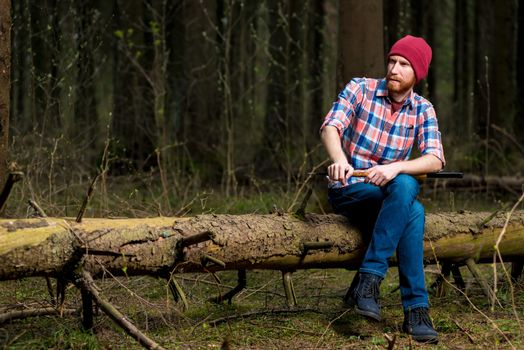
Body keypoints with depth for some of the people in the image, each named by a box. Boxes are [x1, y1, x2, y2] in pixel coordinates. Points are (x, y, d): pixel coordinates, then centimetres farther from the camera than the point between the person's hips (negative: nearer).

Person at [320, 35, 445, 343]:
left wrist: (396, 167, -34)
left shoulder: (423, 110, 2)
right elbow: (330, 126, -18)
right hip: (347, 191, -3)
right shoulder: (360, 89, -4)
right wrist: (339, 160, -41)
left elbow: (435, 160, -13)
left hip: (389, 196, 3)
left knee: (413, 211, -33)